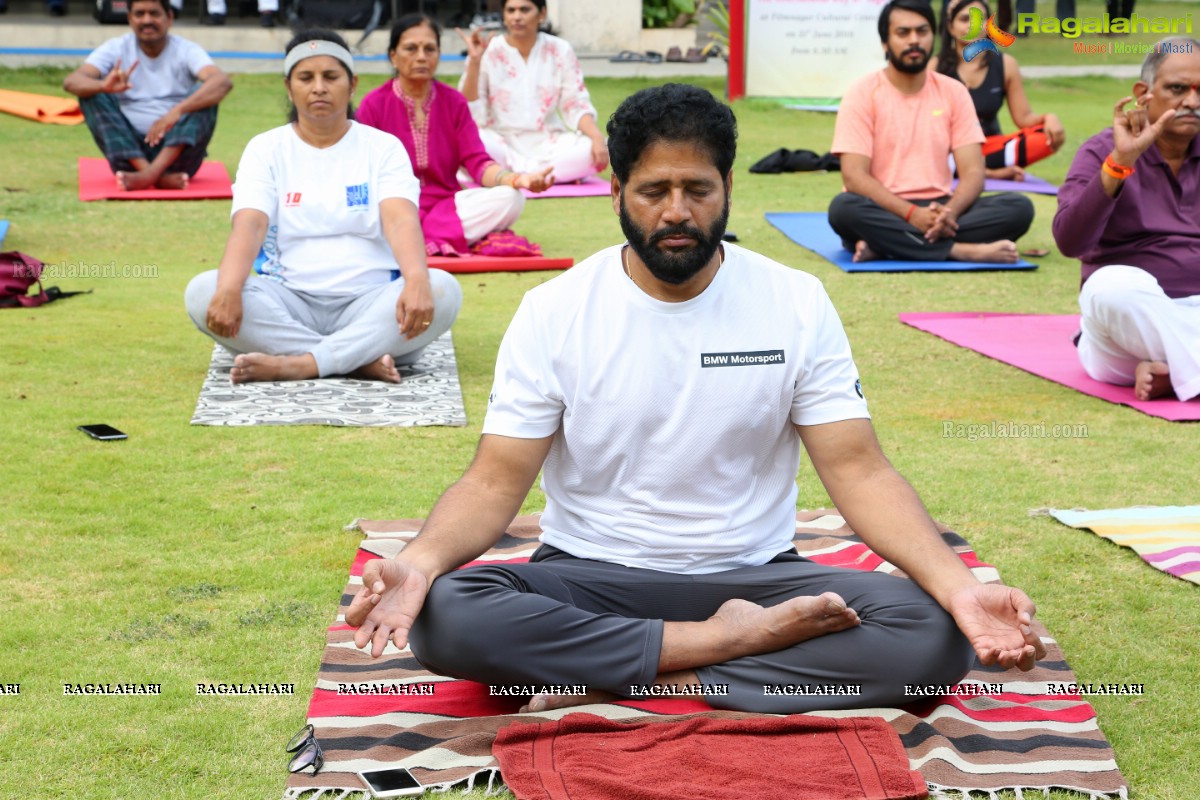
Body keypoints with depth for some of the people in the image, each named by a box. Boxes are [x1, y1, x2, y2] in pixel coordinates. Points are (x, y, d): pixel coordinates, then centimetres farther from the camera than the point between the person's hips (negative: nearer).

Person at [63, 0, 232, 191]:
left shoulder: (186, 50, -2)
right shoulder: (116, 49, 2)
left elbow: (223, 82, -22)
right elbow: (71, 82, -13)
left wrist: (177, 111, -40)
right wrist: (103, 86, -37)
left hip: (176, 148, -1)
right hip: (130, 149, 1)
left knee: (205, 95, -22)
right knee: (92, 95, -18)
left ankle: (151, 172, -38)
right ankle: (159, 175, -34)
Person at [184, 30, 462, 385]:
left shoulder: (384, 147, 4)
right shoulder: (265, 149, 5)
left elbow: (401, 220, -14)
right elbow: (248, 226, -11)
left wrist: (417, 280, -36)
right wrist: (229, 289, -33)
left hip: (370, 304, 0)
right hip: (289, 306, 1)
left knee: (442, 290, -29)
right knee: (204, 292, -27)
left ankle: (301, 364, -35)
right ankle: (362, 360, -32)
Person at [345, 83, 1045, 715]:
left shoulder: (797, 304, -2)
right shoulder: (554, 311, -4)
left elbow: (858, 470, -6)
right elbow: (497, 481, -7)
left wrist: (959, 585, -24)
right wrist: (420, 561, -30)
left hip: (752, 575, 1)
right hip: (589, 577, -1)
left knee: (934, 638, -26)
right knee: (443, 618, -32)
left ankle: (621, 681, -23)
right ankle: (725, 641, -20)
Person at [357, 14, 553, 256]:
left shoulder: (454, 102, 6)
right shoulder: (373, 104, -2)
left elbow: (477, 162, -2)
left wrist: (517, 179, -23)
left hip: (446, 206, 4)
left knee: (511, 197, -22)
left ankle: (423, 240, -25)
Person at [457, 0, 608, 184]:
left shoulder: (559, 50, 3)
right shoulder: (488, 52, -3)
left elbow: (576, 106, 1)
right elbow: (471, 114, -8)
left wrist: (597, 137, -18)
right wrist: (474, 62, -18)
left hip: (548, 145, 2)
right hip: (502, 145, -2)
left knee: (599, 151, -26)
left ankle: (505, 172, -18)